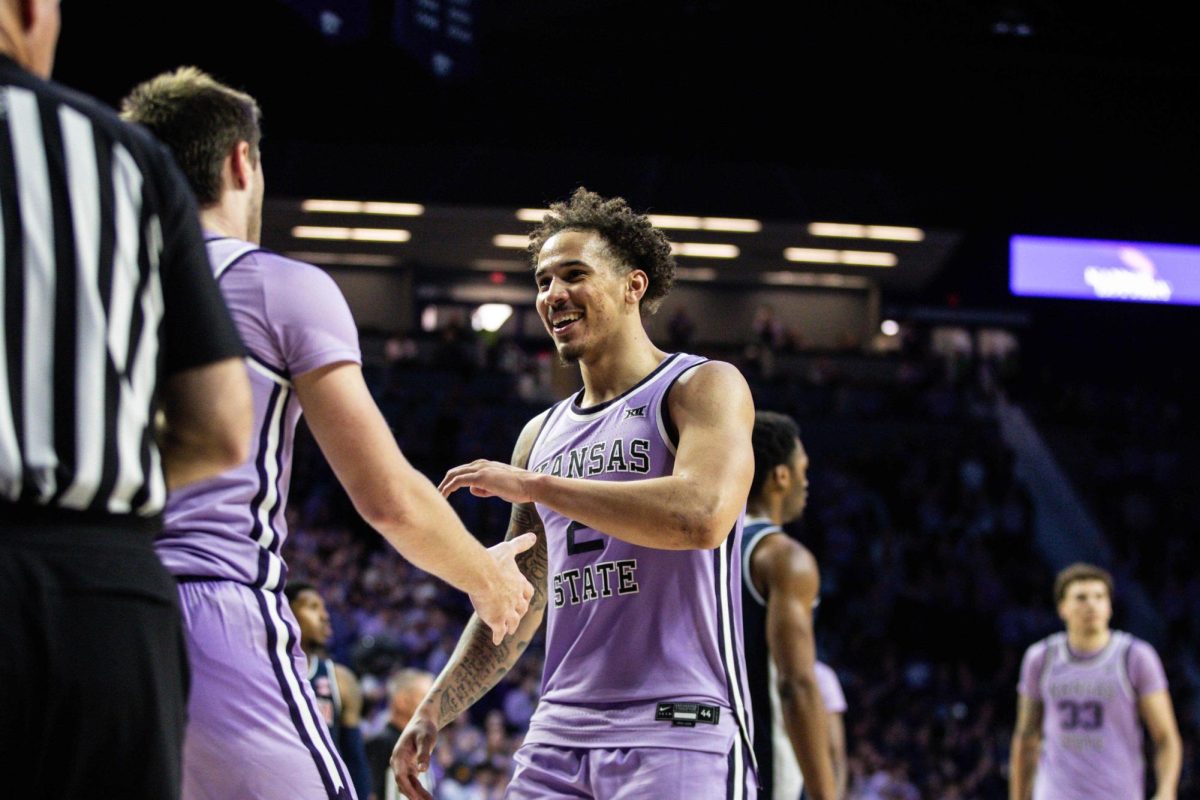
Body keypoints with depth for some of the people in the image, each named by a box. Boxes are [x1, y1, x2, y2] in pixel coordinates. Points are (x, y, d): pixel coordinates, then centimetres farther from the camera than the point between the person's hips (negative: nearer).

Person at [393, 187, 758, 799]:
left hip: (677, 731, -6)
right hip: (559, 734, 7)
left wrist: (532, 485, -15)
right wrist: (433, 712, 14)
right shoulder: (541, 435, 20)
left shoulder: (704, 388, -2)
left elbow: (702, 516, -22)